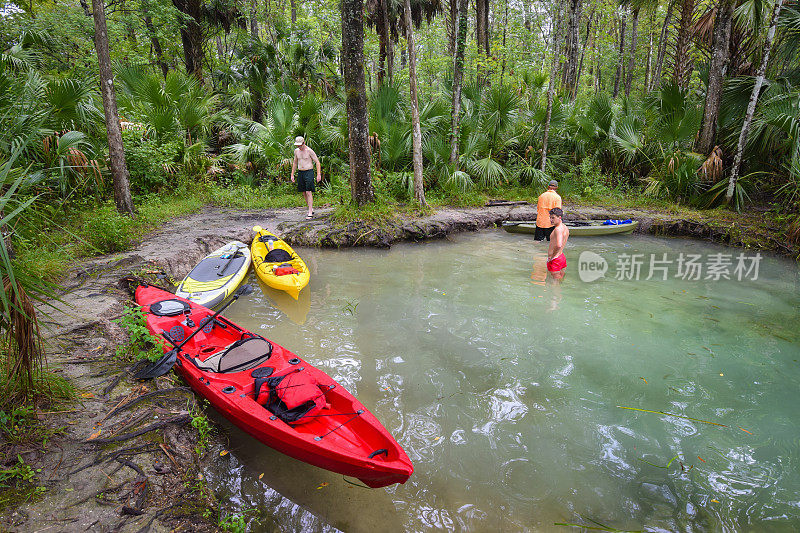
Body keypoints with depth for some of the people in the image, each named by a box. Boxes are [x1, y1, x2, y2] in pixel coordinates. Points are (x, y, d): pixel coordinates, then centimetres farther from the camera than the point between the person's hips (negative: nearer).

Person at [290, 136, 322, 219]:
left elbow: (317, 162, -7)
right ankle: (311, 209, 22)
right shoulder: (296, 151, 9)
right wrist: (292, 175, 17)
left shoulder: (309, 151, -9)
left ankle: (310, 213, -11)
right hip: (300, 173, 6)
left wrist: (319, 174, -15)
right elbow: (295, 163, 21)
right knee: (304, 193, 8)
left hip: (309, 172, -6)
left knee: (308, 192, -12)